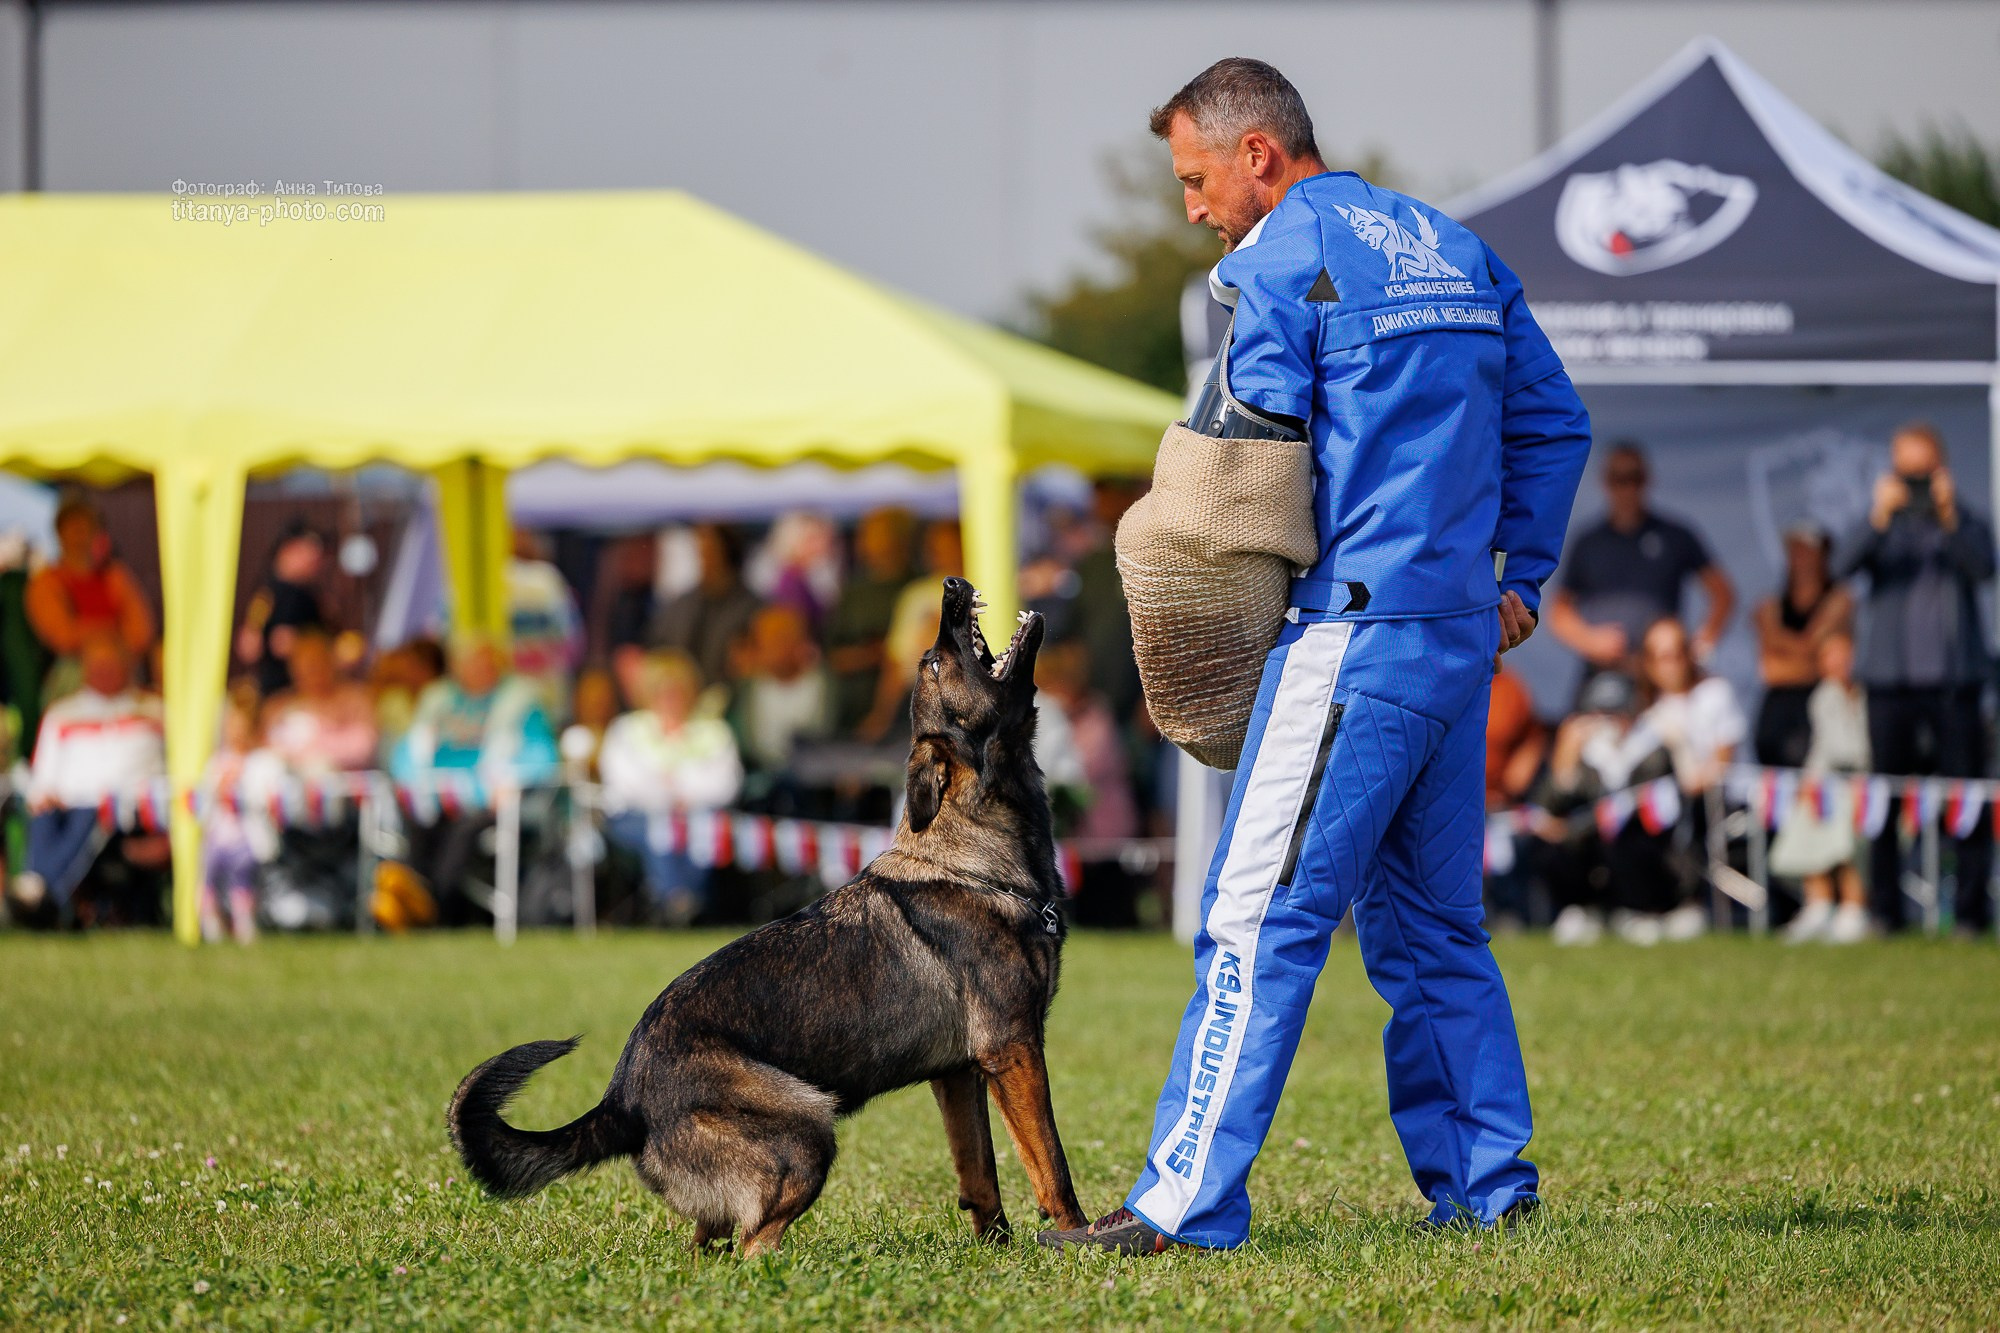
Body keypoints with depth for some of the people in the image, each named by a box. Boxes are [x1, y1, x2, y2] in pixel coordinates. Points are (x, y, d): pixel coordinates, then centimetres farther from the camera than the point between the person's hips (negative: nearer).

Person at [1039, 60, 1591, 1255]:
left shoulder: (1284, 255, -6)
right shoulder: (1453, 249, 18)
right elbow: (1555, 423, 21)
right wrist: (1520, 575, 22)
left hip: (1355, 629, -8)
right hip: (1464, 638, 8)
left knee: (1260, 916, -10)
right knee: (1430, 922, 16)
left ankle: (1187, 1203, -13)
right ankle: (1487, 1185, 16)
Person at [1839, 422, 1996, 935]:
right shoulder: (1885, 527, 9)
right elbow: (1848, 566, -8)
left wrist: (1949, 518, -23)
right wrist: (1880, 518, -23)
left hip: (1954, 677, -1)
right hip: (1891, 678, 1)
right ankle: (1886, 907, 7)